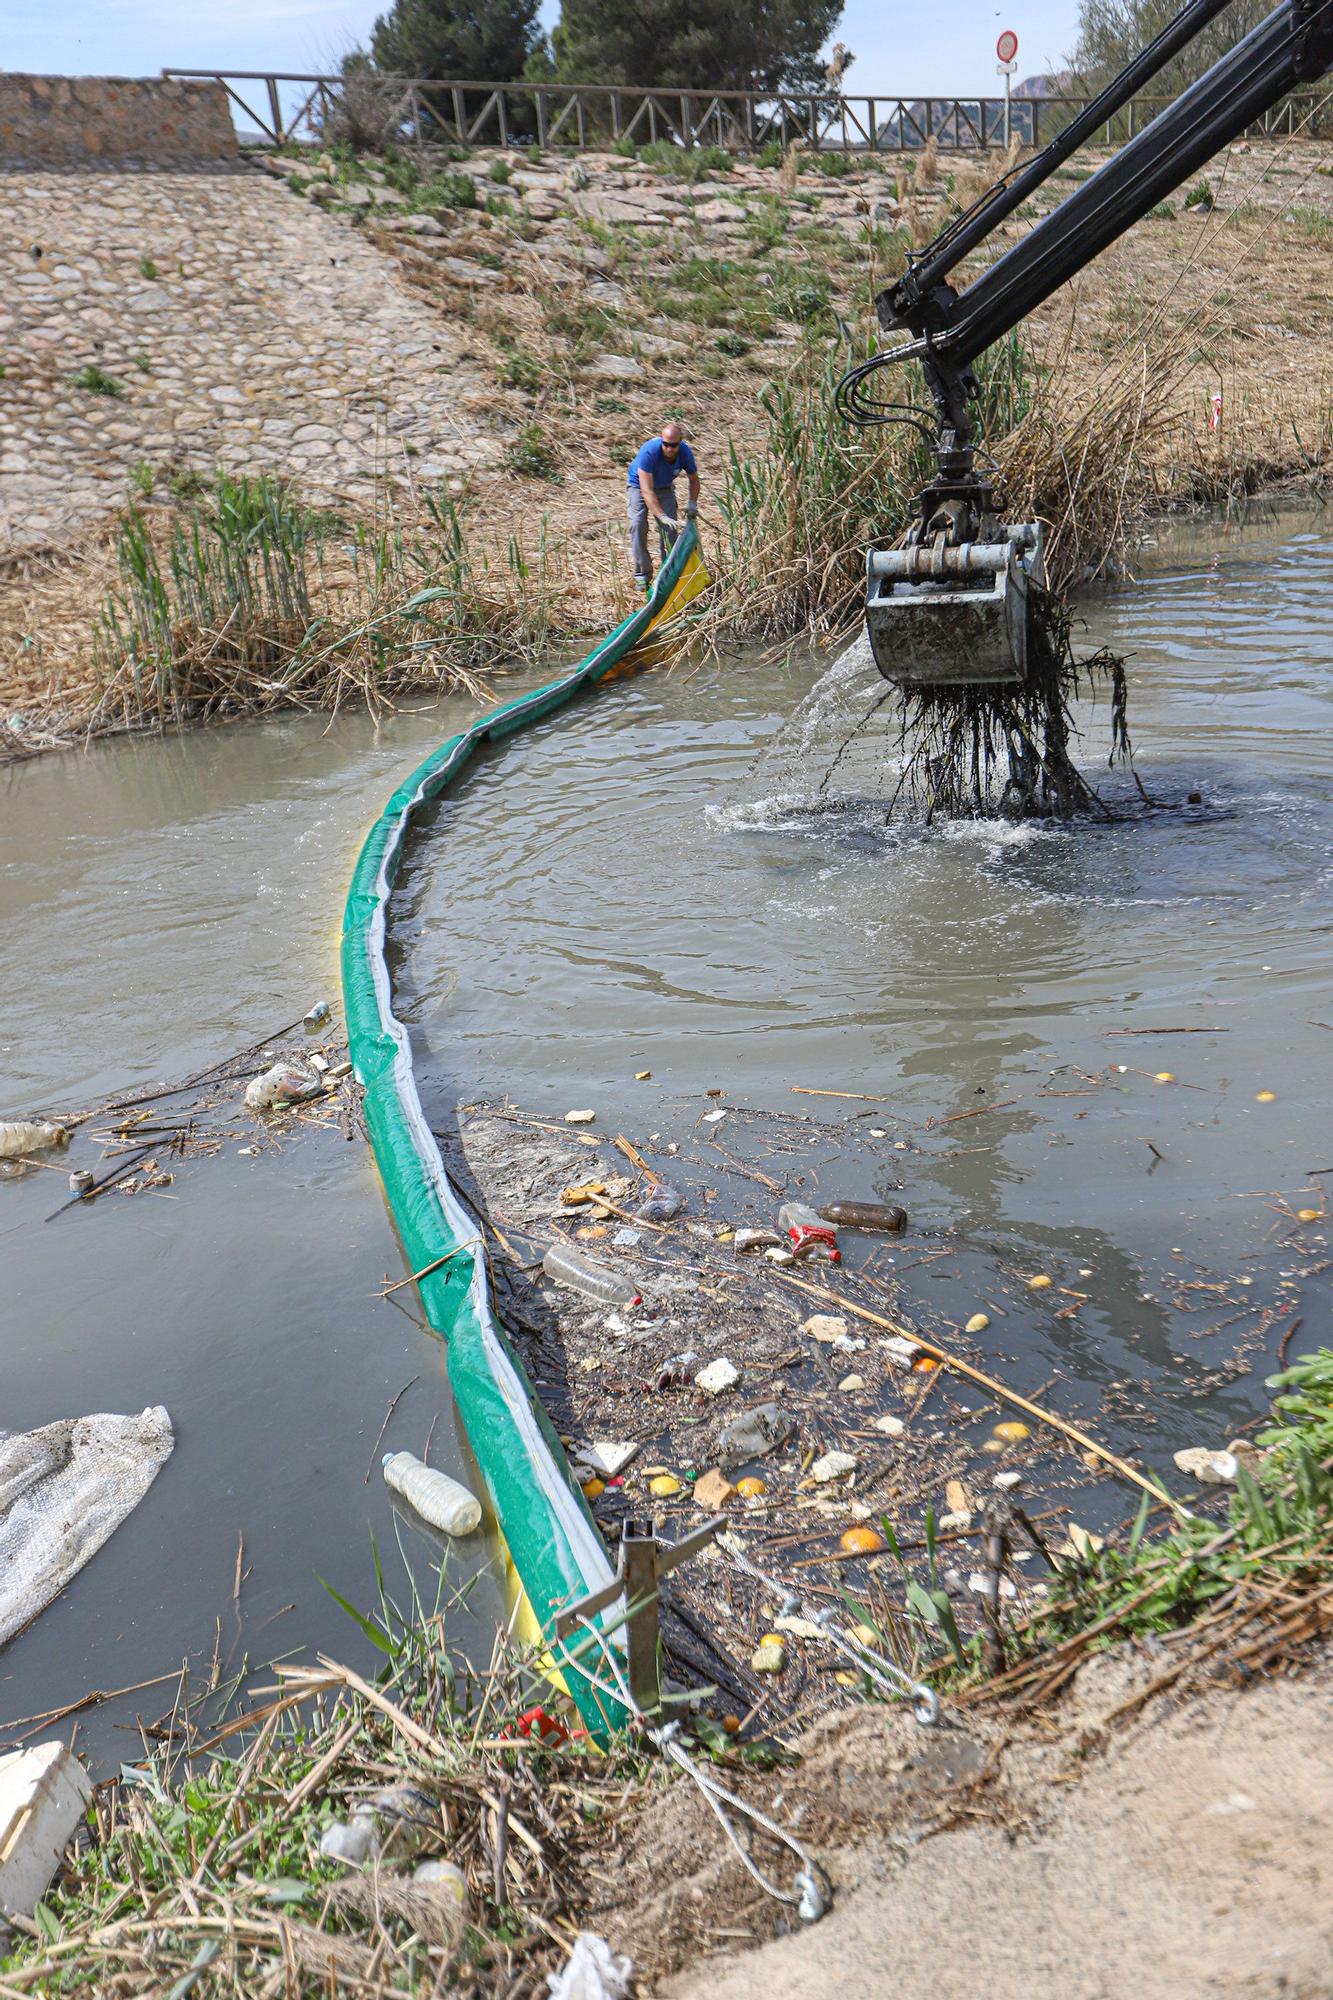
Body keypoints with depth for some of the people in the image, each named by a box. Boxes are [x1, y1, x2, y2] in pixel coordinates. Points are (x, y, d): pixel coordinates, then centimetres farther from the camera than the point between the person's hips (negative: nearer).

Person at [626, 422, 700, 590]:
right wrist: (662, 516, -51)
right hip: (640, 486, -3)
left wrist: (692, 504, -18)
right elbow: (647, 490, -43)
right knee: (638, 524, -20)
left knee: (669, 527, -11)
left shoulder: (685, 453, -24)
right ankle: (643, 574, -13)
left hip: (665, 488, 3)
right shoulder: (649, 452, -38)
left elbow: (694, 479, -2)